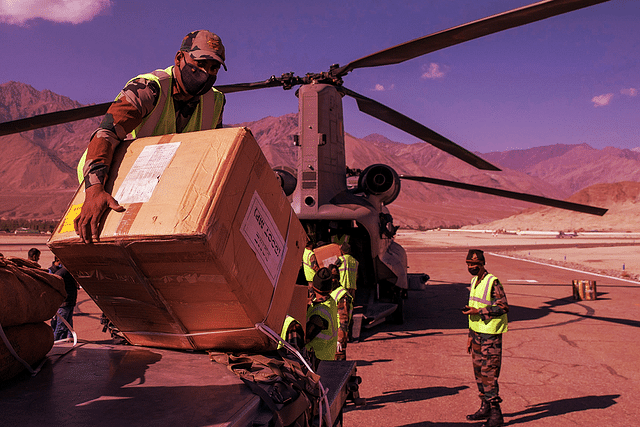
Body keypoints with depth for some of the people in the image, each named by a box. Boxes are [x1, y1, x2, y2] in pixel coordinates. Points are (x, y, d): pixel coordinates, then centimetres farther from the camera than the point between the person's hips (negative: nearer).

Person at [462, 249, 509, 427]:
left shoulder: (493, 282, -15)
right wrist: (471, 335, 20)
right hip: (477, 333, 9)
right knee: (479, 371, 14)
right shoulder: (475, 281, 12)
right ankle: (485, 408, 27)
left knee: (488, 374, -5)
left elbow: (503, 307, -18)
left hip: (490, 335, -8)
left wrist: (479, 311, -22)